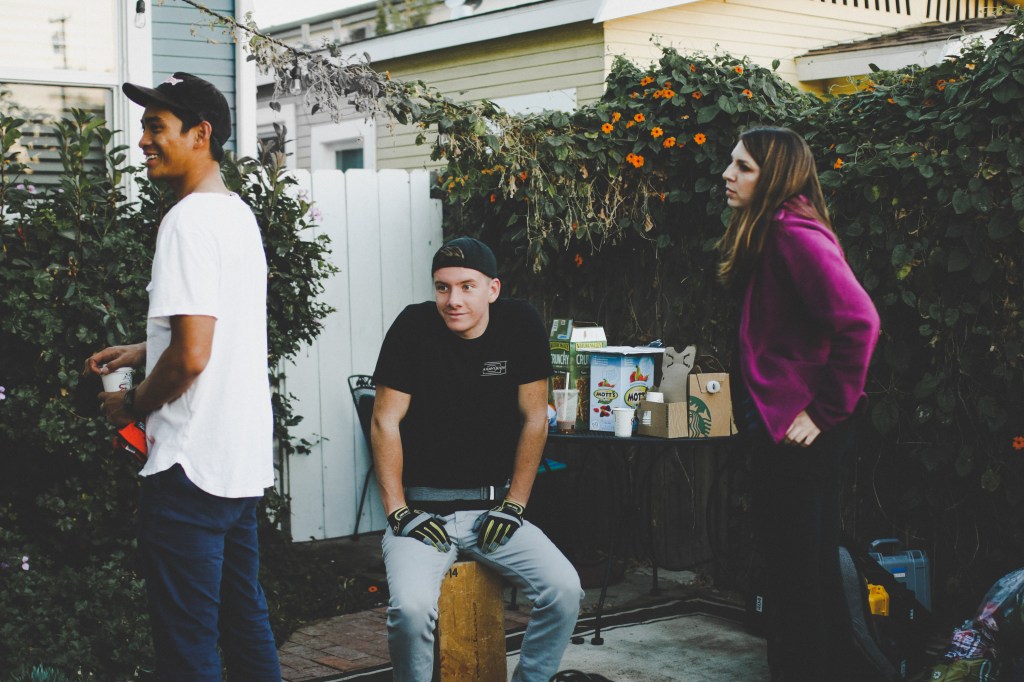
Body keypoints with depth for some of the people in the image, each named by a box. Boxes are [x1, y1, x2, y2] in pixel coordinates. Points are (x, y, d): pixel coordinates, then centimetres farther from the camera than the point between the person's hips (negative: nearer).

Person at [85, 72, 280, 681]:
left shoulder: (190, 221, -17)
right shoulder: (240, 215, 13)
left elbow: (191, 356, -24)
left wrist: (133, 404, -7)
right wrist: (141, 351, 20)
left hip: (191, 465, -10)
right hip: (245, 459, 10)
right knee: (245, 620, 18)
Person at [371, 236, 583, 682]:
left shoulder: (521, 324, -3)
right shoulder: (414, 327, -8)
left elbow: (533, 420, 2)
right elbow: (385, 423, -5)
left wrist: (514, 505, -3)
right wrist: (397, 511, -10)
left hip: (492, 507, 2)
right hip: (422, 508, -2)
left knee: (565, 590, -18)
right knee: (412, 607, -28)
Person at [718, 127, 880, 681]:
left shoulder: (794, 233, -16)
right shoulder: (767, 233, 14)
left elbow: (858, 320, -26)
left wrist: (826, 410, -20)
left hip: (801, 431, -10)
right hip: (784, 424, 10)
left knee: (797, 573, 0)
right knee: (810, 566, 18)